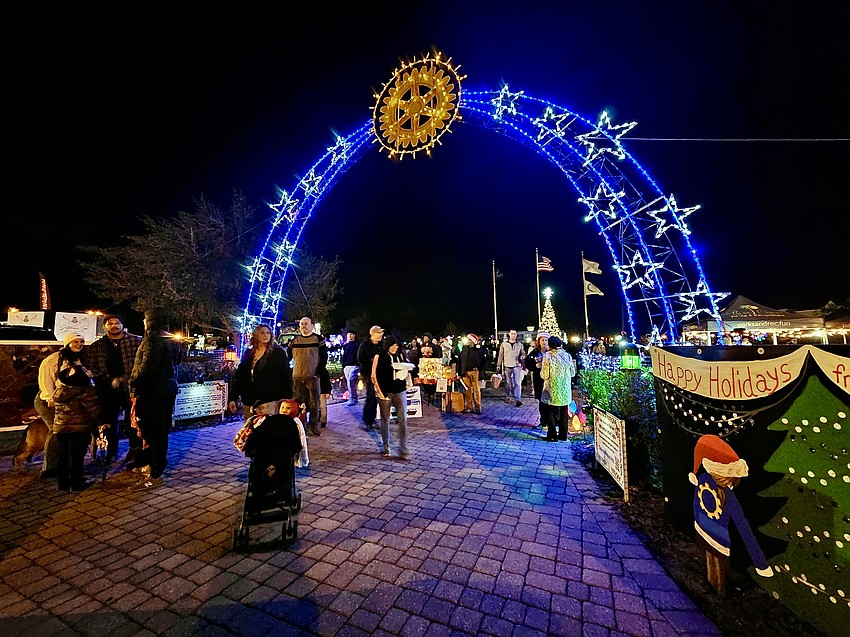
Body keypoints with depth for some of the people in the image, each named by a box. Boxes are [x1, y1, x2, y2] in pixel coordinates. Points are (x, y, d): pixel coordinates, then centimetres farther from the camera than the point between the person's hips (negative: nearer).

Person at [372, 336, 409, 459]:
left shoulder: (401, 355, 7)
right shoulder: (379, 357, -2)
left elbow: (407, 368, 20)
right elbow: (374, 375, -3)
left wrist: (405, 373, -4)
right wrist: (380, 391, -9)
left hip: (400, 391, 2)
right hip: (385, 392, -2)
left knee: (403, 420, -3)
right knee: (385, 420, 9)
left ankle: (403, 450, 5)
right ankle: (386, 448, 24)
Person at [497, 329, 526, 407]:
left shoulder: (520, 344, 5)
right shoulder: (504, 344, 3)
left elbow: (523, 353, 14)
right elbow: (500, 355, 6)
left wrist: (522, 356, -10)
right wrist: (498, 365, 4)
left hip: (517, 366, 0)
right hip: (507, 366, 0)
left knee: (517, 383, -8)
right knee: (508, 383, 10)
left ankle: (517, 400, -9)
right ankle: (508, 397, 25)